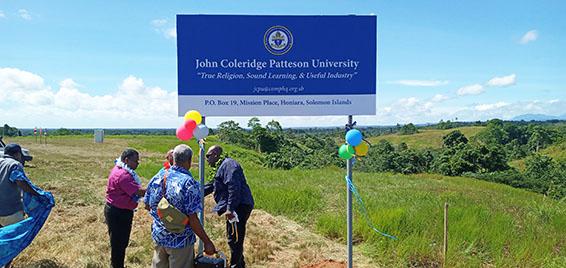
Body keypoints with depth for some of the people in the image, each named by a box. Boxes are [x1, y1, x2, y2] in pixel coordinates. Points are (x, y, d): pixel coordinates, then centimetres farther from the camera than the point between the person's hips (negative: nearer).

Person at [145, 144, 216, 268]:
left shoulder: (157, 177, -4)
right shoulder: (189, 183, -22)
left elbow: (148, 205, 8)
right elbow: (192, 219, -23)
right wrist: (207, 242, -14)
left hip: (158, 236, 6)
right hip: (180, 241, -6)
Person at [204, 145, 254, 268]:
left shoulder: (228, 165, -13)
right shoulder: (222, 167, 21)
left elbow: (234, 187, -23)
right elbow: (211, 186, 29)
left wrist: (230, 208, -25)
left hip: (239, 207, -11)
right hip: (235, 207, 11)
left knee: (235, 239, -4)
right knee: (234, 238, 19)